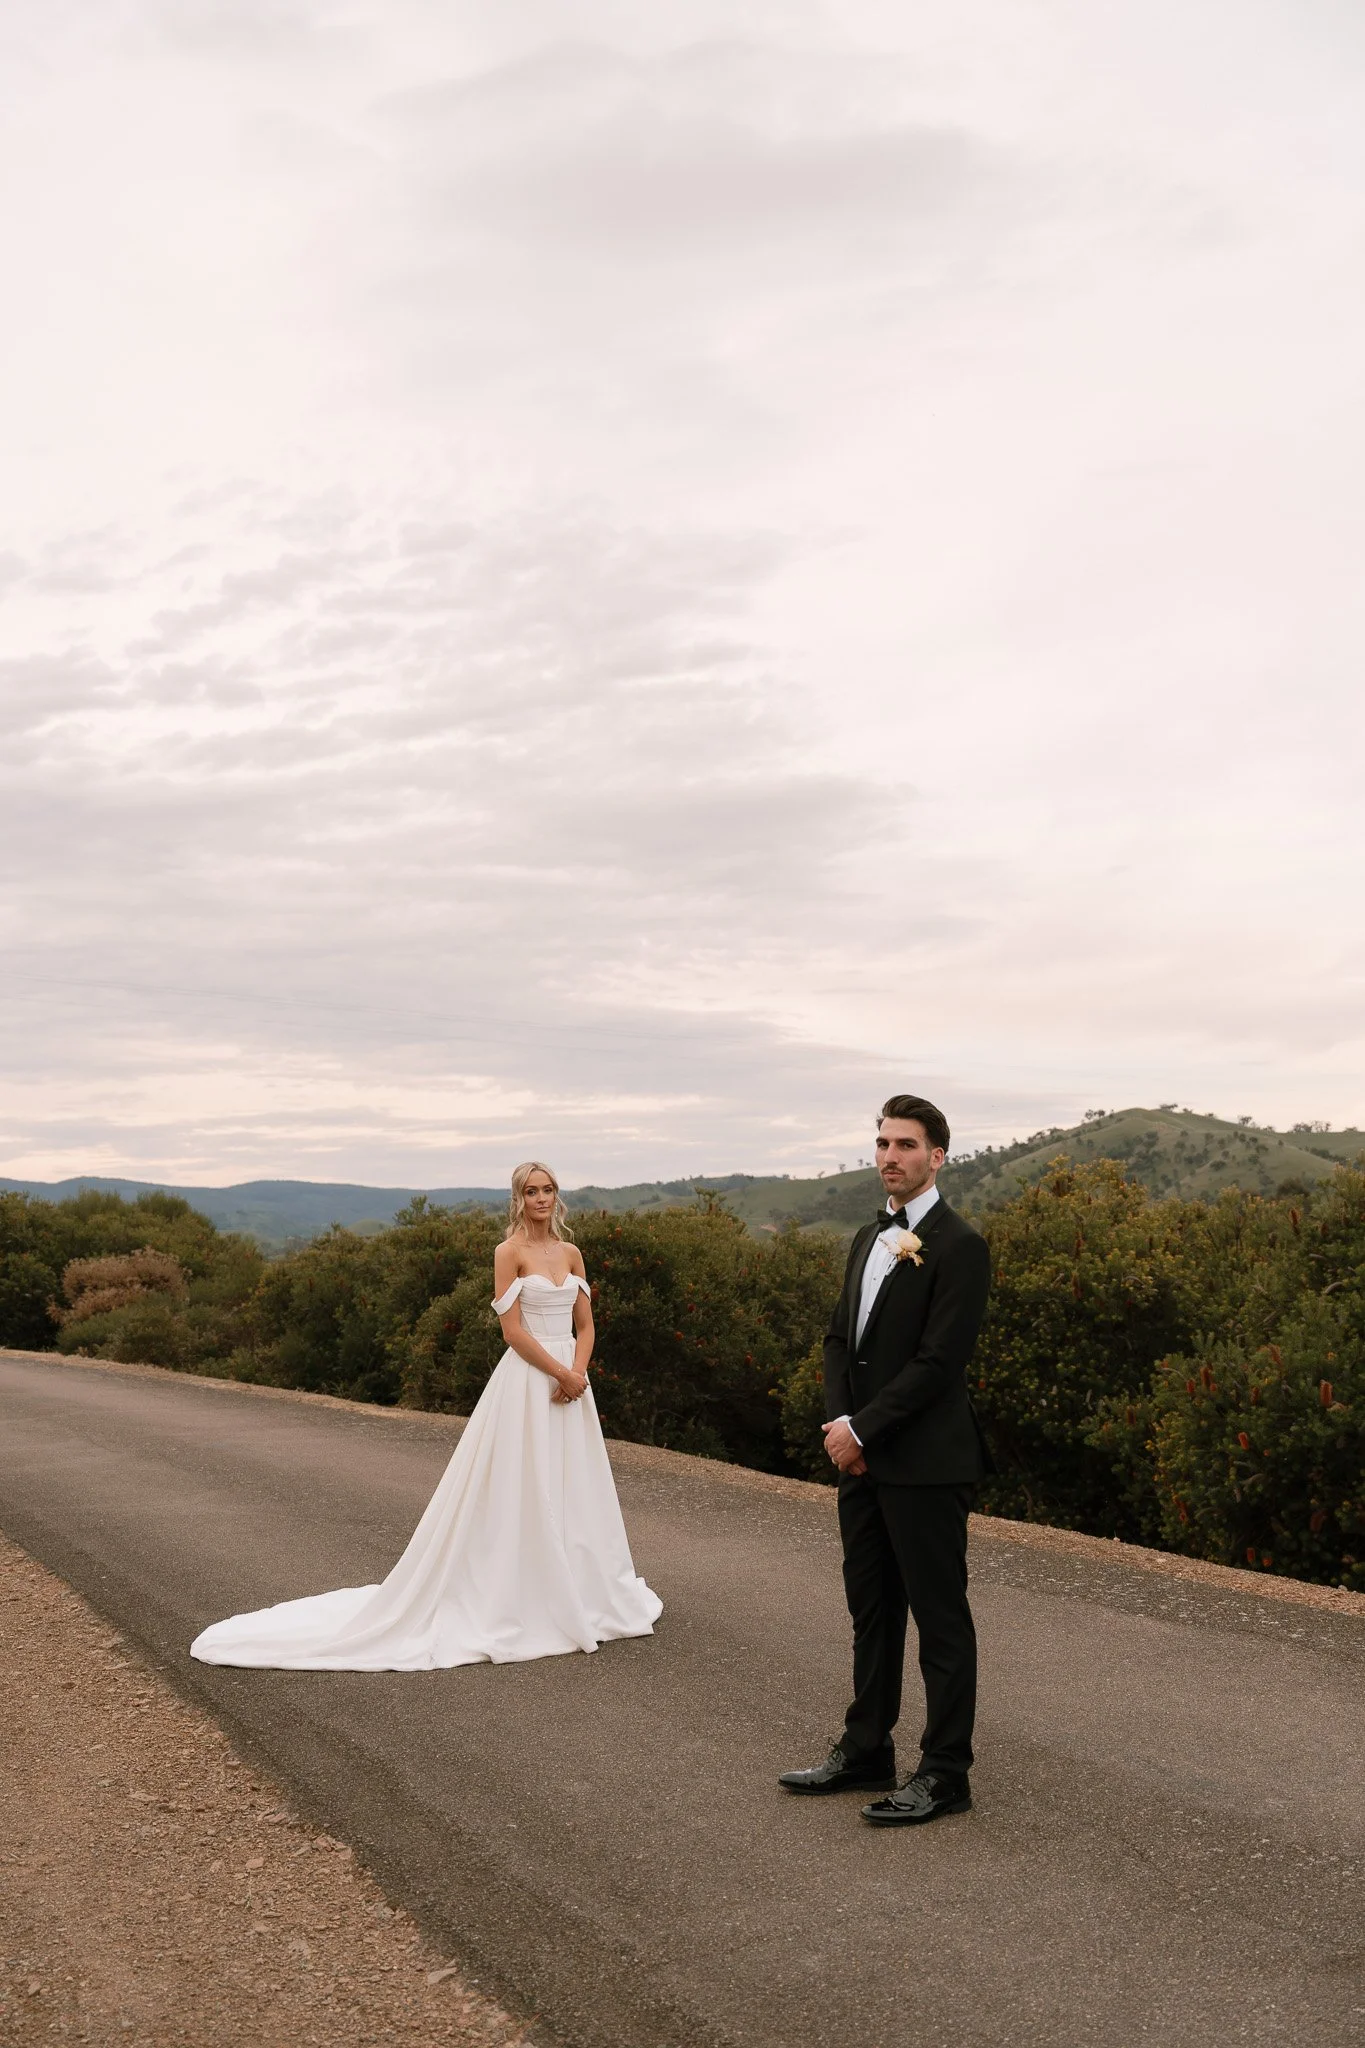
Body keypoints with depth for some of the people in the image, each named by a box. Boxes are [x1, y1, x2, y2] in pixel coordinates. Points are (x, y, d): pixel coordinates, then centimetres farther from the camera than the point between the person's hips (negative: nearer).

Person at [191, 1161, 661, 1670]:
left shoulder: (571, 1252, 11)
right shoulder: (509, 1252, -7)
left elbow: (585, 1325, 11)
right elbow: (513, 1330, -13)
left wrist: (578, 1372, -7)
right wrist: (560, 1374, -14)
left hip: (570, 1382, 7)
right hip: (527, 1381, -6)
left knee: (573, 1491, 12)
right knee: (522, 1492, -4)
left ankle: (574, 1598, 24)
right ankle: (519, 1604, 5)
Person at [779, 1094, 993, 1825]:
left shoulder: (958, 1246, -13)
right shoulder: (870, 1238, 13)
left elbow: (938, 1360, -19)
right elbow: (840, 1337, 13)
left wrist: (863, 1430, -15)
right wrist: (840, 1424, -2)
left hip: (926, 1464, -8)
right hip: (862, 1459, 8)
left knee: (939, 1618, 2)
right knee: (871, 1609, 16)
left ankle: (945, 1773, 12)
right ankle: (866, 1751, 28)